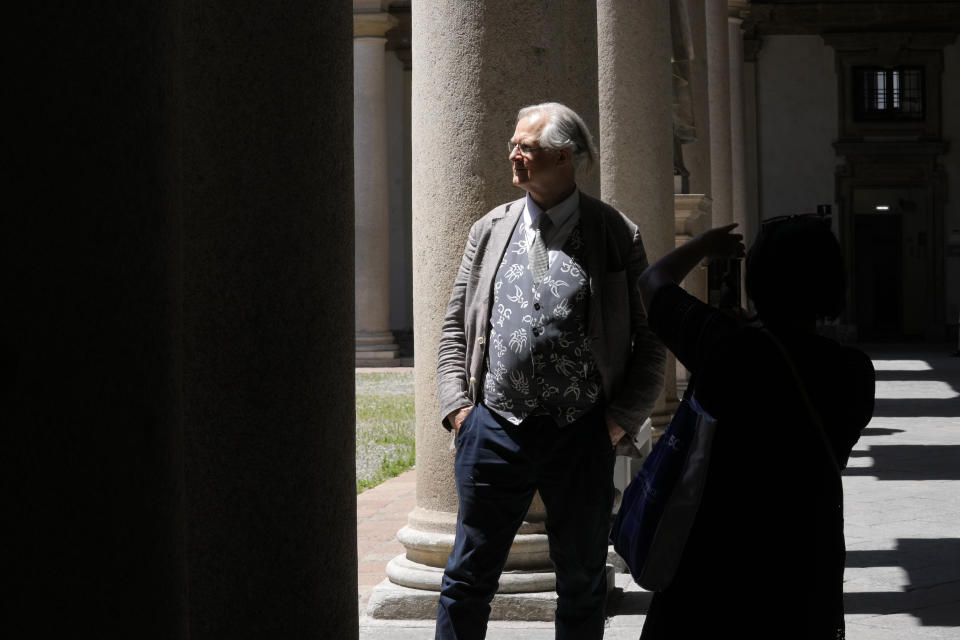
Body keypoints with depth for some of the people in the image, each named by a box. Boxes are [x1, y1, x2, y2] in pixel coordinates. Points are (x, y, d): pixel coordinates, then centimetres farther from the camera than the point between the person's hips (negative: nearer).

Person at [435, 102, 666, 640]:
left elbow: (651, 339, 2)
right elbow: (456, 327, 12)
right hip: (494, 430, 2)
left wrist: (622, 419, -5)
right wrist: (457, 405, 1)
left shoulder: (618, 236, 0)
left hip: (582, 437, -2)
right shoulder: (490, 230, 9)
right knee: (468, 579, 5)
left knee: (583, 584, 11)